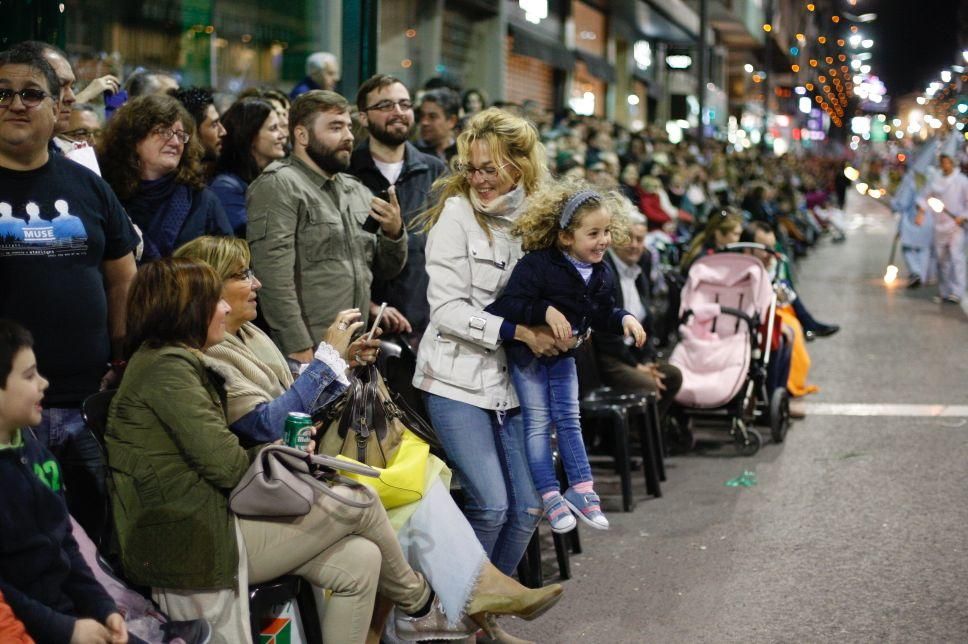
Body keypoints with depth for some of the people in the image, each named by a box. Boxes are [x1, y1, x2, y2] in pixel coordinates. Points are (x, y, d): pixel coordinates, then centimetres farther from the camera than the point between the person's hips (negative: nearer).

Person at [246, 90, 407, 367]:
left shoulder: (357, 190, 16)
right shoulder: (278, 186, -7)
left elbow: (387, 269, 19)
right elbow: (274, 277, -17)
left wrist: (394, 232, -1)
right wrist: (299, 349, -22)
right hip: (307, 353, -7)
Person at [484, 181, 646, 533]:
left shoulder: (601, 274, -4)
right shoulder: (537, 266, -27)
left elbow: (602, 316, 8)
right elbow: (505, 306, -31)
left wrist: (624, 319, -11)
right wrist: (545, 311, -39)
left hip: (564, 354, 6)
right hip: (528, 352, -6)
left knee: (569, 420, 10)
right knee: (538, 422, 1)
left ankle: (581, 489, 16)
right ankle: (549, 495, 7)